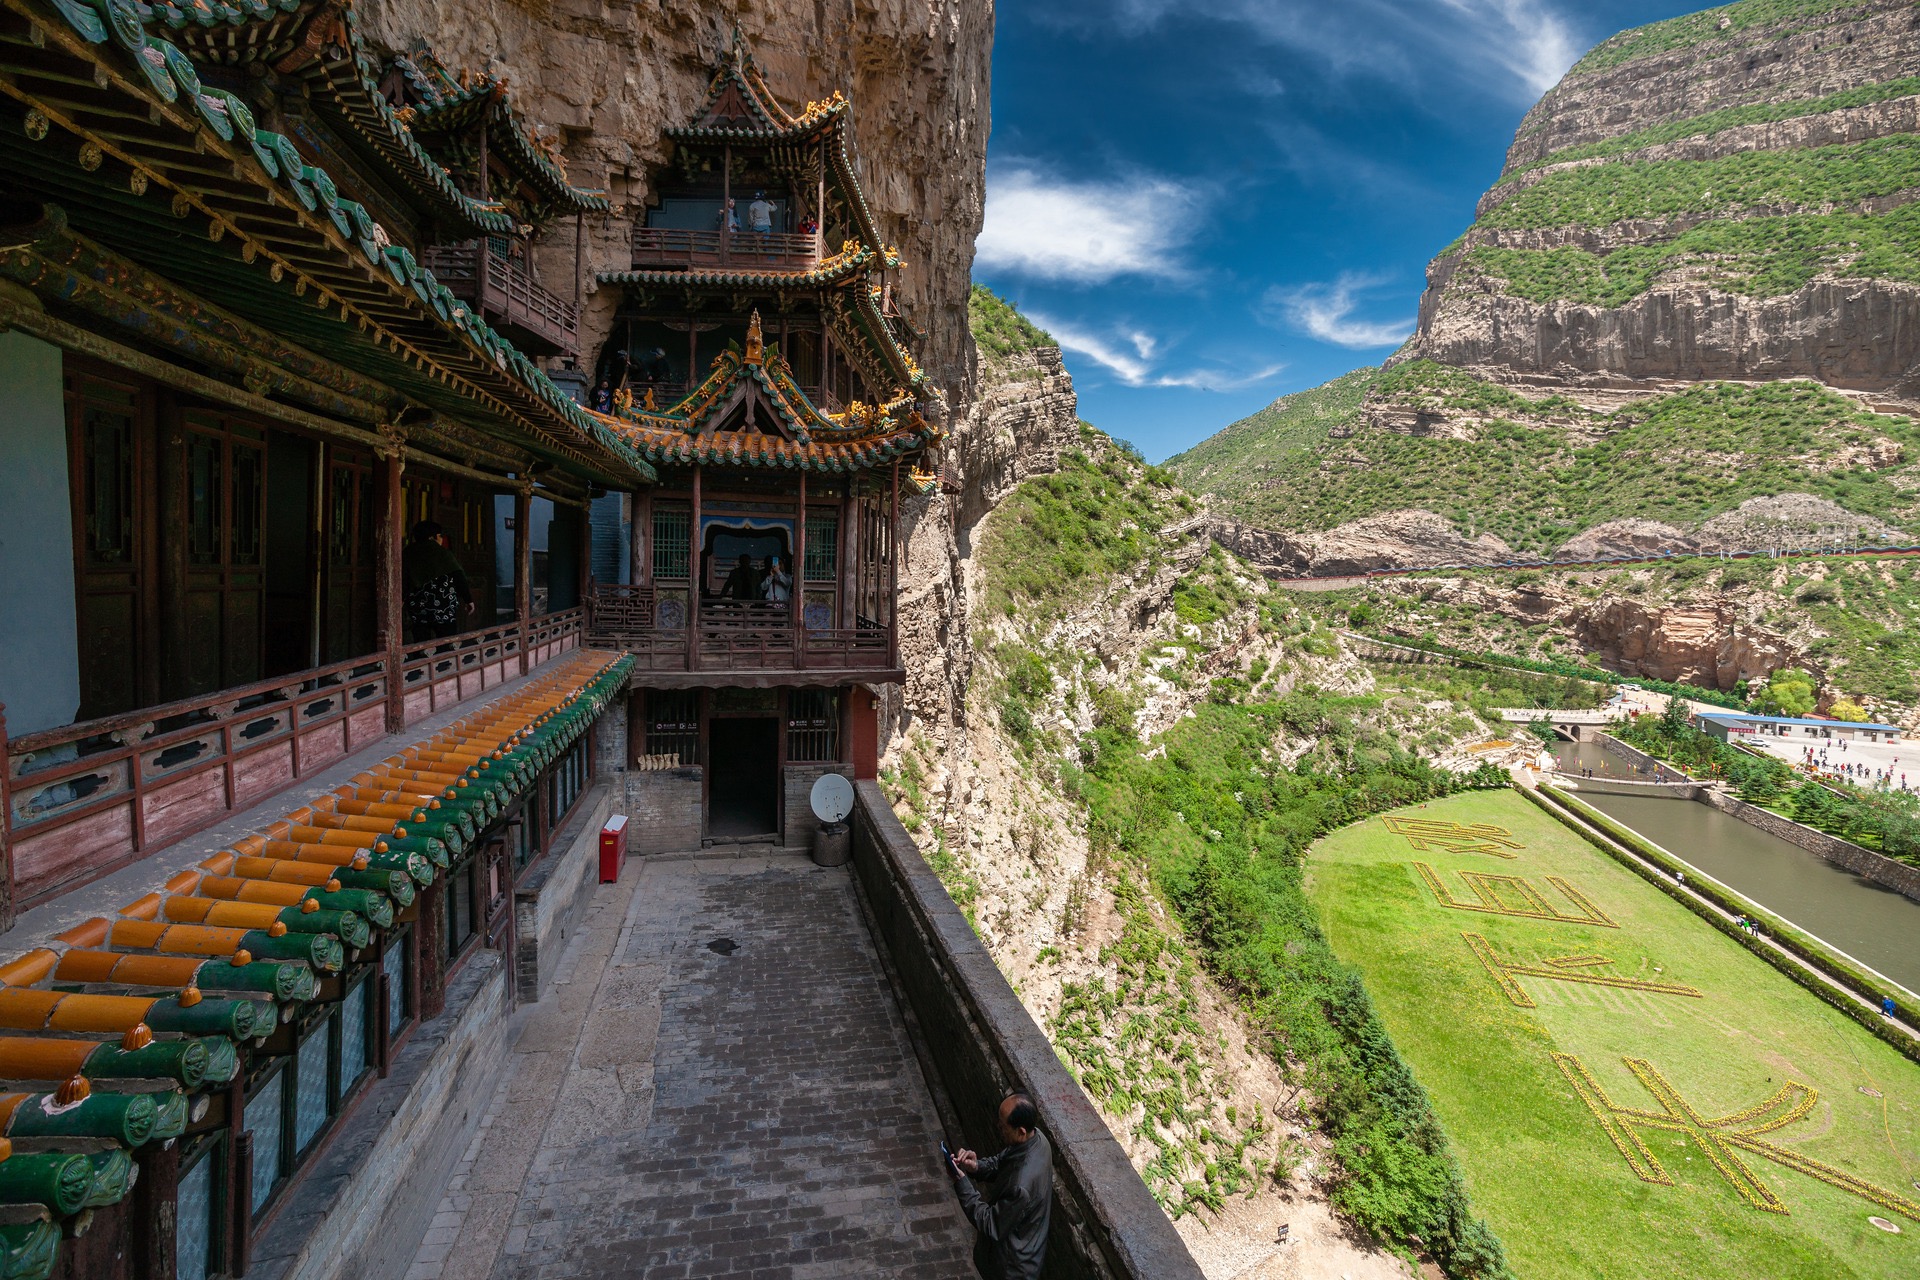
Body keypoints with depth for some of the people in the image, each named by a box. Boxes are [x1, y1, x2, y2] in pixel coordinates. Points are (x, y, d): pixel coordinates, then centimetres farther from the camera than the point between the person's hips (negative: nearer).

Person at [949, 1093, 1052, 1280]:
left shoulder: (1021, 1185, -43)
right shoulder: (1035, 1136, -18)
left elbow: (991, 1226, -29)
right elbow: (1000, 1163, 0)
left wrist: (961, 1180, -27)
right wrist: (977, 1166, -19)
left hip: (1018, 1260, -7)